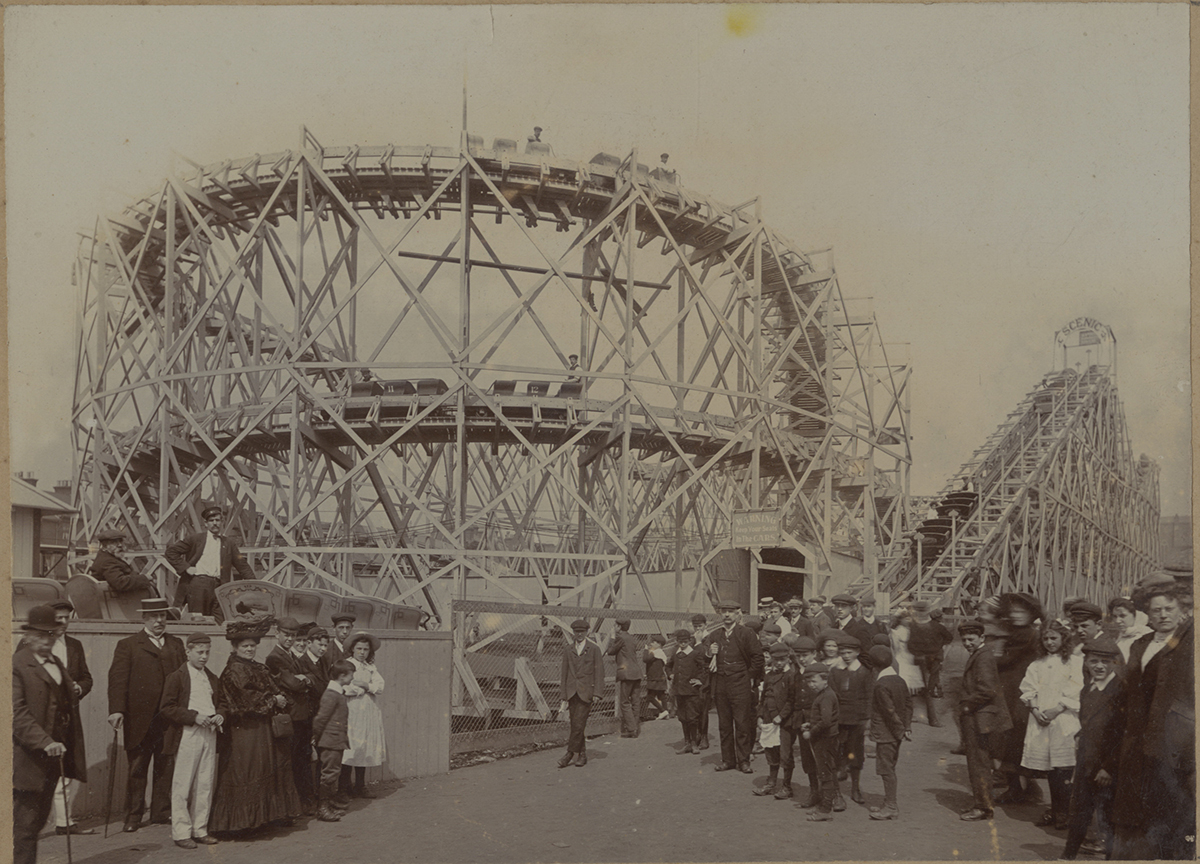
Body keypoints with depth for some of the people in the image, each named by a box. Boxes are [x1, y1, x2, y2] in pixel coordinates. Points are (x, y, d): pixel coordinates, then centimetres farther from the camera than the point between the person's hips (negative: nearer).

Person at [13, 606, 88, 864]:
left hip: (52, 757, 8)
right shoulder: (17, 665, -12)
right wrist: (45, 742, -28)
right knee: (25, 824, -4)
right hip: (28, 760, -8)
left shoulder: (57, 664, 15)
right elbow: (17, 712, -20)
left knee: (38, 820, 14)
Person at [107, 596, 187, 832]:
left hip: (170, 718, 3)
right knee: (137, 768, 5)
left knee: (166, 767, 6)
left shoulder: (176, 644, 14)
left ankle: (162, 812, 15)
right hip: (139, 719, -3)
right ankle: (133, 816, 14)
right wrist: (116, 710, -17)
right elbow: (118, 678, -6)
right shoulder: (128, 645, 3)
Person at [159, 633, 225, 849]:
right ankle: (181, 832, 4)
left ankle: (200, 829, 15)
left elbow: (222, 701, 25)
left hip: (209, 735, 5)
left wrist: (220, 715, 2)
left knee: (205, 784, 6)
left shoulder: (213, 679, 17)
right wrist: (194, 716, -16)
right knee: (182, 785, -2)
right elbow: (167, 708, -8)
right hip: (187, 735, -5)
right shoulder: (176, 677, -1)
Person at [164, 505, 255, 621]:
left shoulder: (228, 544, 18)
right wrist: (185, 567, -2)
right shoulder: (196, 539, 10)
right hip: (197, 584, -3)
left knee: (220, 622, -6)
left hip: (218, 587, 3)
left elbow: (242, 565, 17)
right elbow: (171, 551, 8)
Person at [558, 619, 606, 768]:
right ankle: (582, 755, 14)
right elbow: (564, 673, 14)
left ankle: (570, 754, -6)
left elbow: (599, 672, 0)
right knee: (575, 725, 5)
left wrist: (597, 693, -8)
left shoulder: (594, 649, 3)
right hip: (572, 692, 4)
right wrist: (563, 696, 10)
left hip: (586, 692, -4)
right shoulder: (568, 650, 12)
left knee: (578, 725, -11)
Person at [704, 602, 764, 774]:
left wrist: (750, 675, -1)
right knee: (724, 724, 8)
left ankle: (743, 761, 3)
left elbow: (757, 656, 1)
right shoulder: (714, 636, 13)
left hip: (739, 684, -4)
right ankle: (727, 760, 15)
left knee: (742, 723, -4)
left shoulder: (745, 634, 0)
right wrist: (709, 653, -1)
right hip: (720, 685, 4)